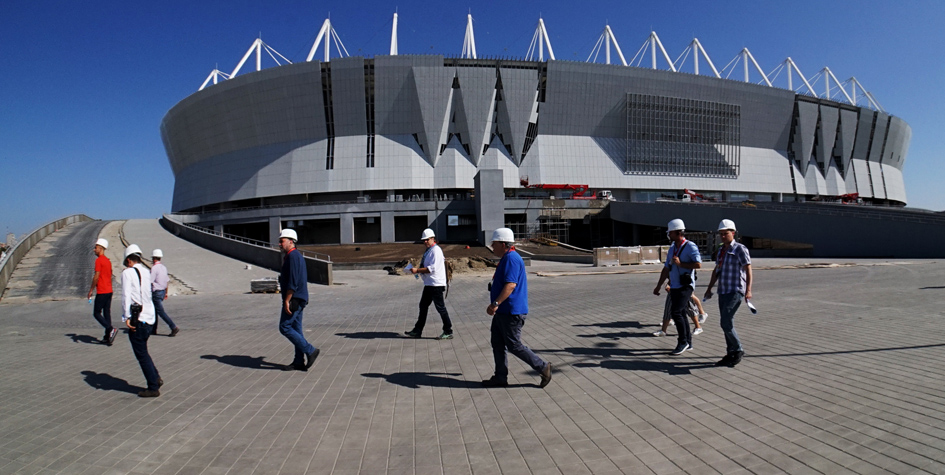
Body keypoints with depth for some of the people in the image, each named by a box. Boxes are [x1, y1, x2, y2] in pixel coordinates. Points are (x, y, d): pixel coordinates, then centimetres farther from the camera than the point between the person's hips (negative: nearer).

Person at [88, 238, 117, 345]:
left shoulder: (98, 260, -11)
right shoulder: (108, 261, 15)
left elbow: (96, 277, -17)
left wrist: (91, 290, -10)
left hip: (101, 292, -8)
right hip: (109, 291, 8)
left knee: (96, 313, -1)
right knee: (107, 313, 9)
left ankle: (111, 329, -17)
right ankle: (107, 337, 10)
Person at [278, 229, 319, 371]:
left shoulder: (293, 256, -15)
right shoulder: (297, 255, 17)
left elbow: (293, 281, -22)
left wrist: (287, 301, -21)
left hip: (293, 299, -10)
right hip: (299, 299, 10)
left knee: (284, 327, -6)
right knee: (296, 329, 10)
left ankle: (310, 350, -4)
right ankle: (299, 362, 14)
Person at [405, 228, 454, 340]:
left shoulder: (436, 250, -15)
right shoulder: (428, 250, 16)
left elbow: (432, 268, -23)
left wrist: (417, 270, -22)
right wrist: (418, 271, 9)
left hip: (436, 284, -10)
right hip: (429, 284, 10)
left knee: (440, 308, -3)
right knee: (423, 306, 14)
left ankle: (448, 332, 6)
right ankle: (417, 331, 23)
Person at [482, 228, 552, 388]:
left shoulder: (511, 258, -17)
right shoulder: (507, 258, 17)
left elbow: (511, 285, -28)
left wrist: (495, 304, -31)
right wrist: (496, 305, 25)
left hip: (511, 312, -11)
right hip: (503, 311, 11)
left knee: (514, 346, -4)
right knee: (497, 344, 12)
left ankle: (543, 367, 7)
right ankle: (500, 378, 18)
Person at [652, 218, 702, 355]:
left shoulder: (690, 246, -9)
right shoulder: (672, 248, 15)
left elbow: (698, 264, -20)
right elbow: (666, 268, 19)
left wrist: (680, 263, -19)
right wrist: (658, 286, 19)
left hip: (685, 286, -8)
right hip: (674, 286, 8)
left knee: (676, 312, -15)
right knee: (681, 314, 11)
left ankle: (683, 342, -3)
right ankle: (688, 343, 20)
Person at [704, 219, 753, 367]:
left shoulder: (740, 249, -7)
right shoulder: (720, 251, 15)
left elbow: (748, 270, -11)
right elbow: (716, 270, 23)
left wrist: (748, 290, -19)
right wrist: (709, 288, 21)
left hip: (735, 292, -8)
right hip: (723, 292, 8)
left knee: (725, 322, -13)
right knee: (726, 323, 9)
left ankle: (738, 350, 2)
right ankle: (731, 354, 17)